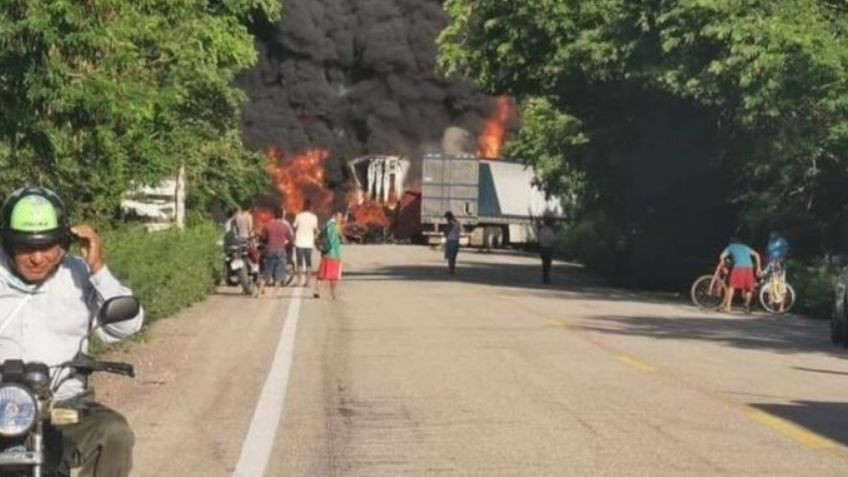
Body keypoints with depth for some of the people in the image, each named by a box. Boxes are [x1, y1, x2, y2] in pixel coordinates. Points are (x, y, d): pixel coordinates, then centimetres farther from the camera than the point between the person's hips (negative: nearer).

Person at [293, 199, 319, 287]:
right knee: (308, 263, 8)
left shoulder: (299, 216, -5)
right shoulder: (314, 217, -3)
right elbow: (315, 230, -1)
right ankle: (307, 281, 4)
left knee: (299, 263, 3)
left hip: (299, 243, -1)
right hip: (309, 243, 1)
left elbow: (295, 228, -1)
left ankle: (300, 280, -4)